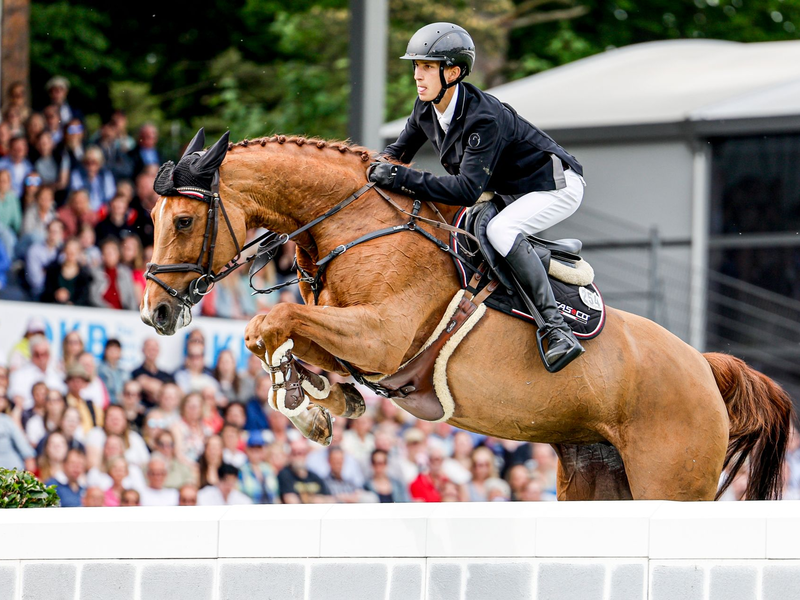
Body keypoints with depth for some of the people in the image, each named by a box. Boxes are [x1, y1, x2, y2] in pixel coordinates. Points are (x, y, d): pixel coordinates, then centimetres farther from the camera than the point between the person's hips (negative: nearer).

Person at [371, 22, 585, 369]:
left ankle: (558, 330, -34)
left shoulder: (483, 119, -33)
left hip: (555, 185, -10)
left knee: (500, 231, -34)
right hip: (507, 191, 10)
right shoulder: (426, 109, -8)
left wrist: (401, 178, -44)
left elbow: (467, 190, -40)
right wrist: (376, 169, -13)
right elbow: (400, 151, 9)